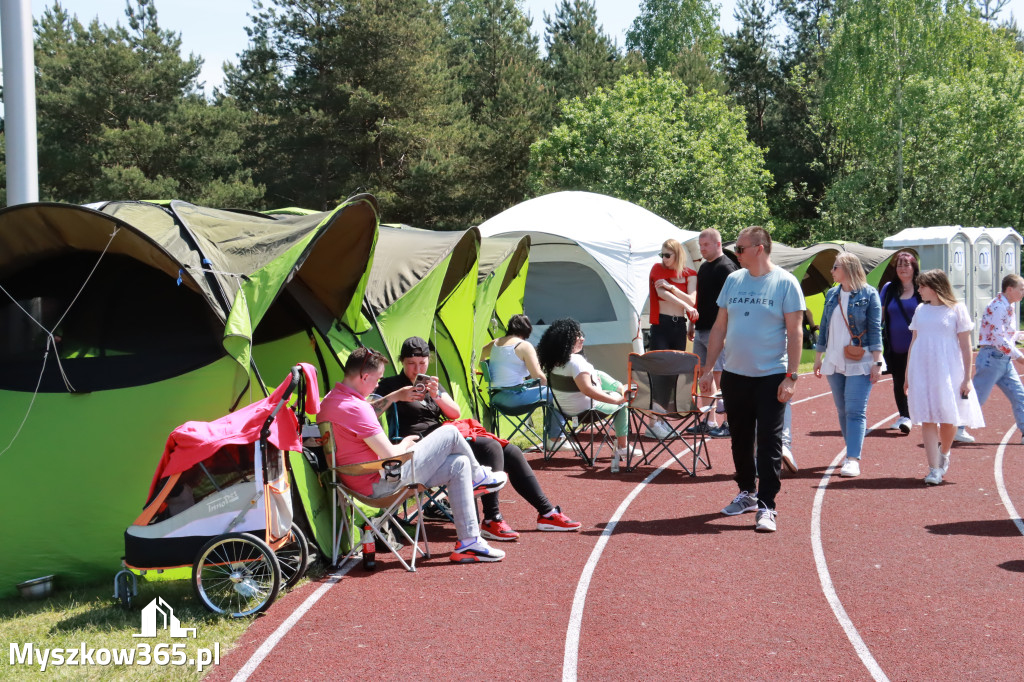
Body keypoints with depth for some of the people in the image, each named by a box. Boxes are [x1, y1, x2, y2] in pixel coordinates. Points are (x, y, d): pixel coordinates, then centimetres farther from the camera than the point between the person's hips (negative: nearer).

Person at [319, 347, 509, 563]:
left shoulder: (332, 399, 7)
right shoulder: (354, 408, -27)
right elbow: (391, 456, -24)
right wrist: (406, 443, -2)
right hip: (382, 483, -11)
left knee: (459, 465, 11)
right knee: (450, 434, -5)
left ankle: (469, 543, 14)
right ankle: (479, 477, 28)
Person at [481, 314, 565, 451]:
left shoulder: (495, 343, 11)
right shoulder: (524, 346, -10)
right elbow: (538, 376, -11)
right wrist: (549, 383, 8)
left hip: (495, 398, 8)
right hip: (514, 397, -8)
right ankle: (554, 439, 7)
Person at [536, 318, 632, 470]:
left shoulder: (553, 360, -4)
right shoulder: (575, 360, -32)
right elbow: (587, 389, -39)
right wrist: (616, 400, -31)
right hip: (586, 408, -9)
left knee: (598, 374, 26)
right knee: (623, 402, 12)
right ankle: (621, 448, 13)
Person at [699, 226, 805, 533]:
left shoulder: (785, 283, -6)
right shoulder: (733, 280, 8)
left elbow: (795, 332, -8)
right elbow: (720, 326, 12)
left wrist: (791, 376, -14)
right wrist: (708, 368, 9)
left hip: (771, 377, -5)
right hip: (734, 375, 5)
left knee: (769, 442, -4)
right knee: (740, 439, 14)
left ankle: (766, 507, -1)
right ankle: (747, 493, 31)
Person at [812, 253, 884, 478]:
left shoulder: (868, 295, -4)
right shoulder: (831, 295, 12)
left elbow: (875, 330, -6)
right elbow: (824, 328, 18)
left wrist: (877, 362, -10)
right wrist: (818, 357, 17)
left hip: (859, 364, -6)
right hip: (834, 362, 6)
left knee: (855, 411, -11)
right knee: (842, 411, 9)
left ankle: (853, 459, -14)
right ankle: (853, 451, 20)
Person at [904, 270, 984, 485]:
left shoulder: (957, 309, -1)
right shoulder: (921, 310, 11)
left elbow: (965, 345, -2)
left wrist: (967, 377, -7)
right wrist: (907, 376, 14)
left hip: (948, 371, -3)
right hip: (922, 372, 3)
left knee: (948, 418, 4)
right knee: (927, 419, -4)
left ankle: (943, 455, 31)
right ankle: (934, 469, -5)